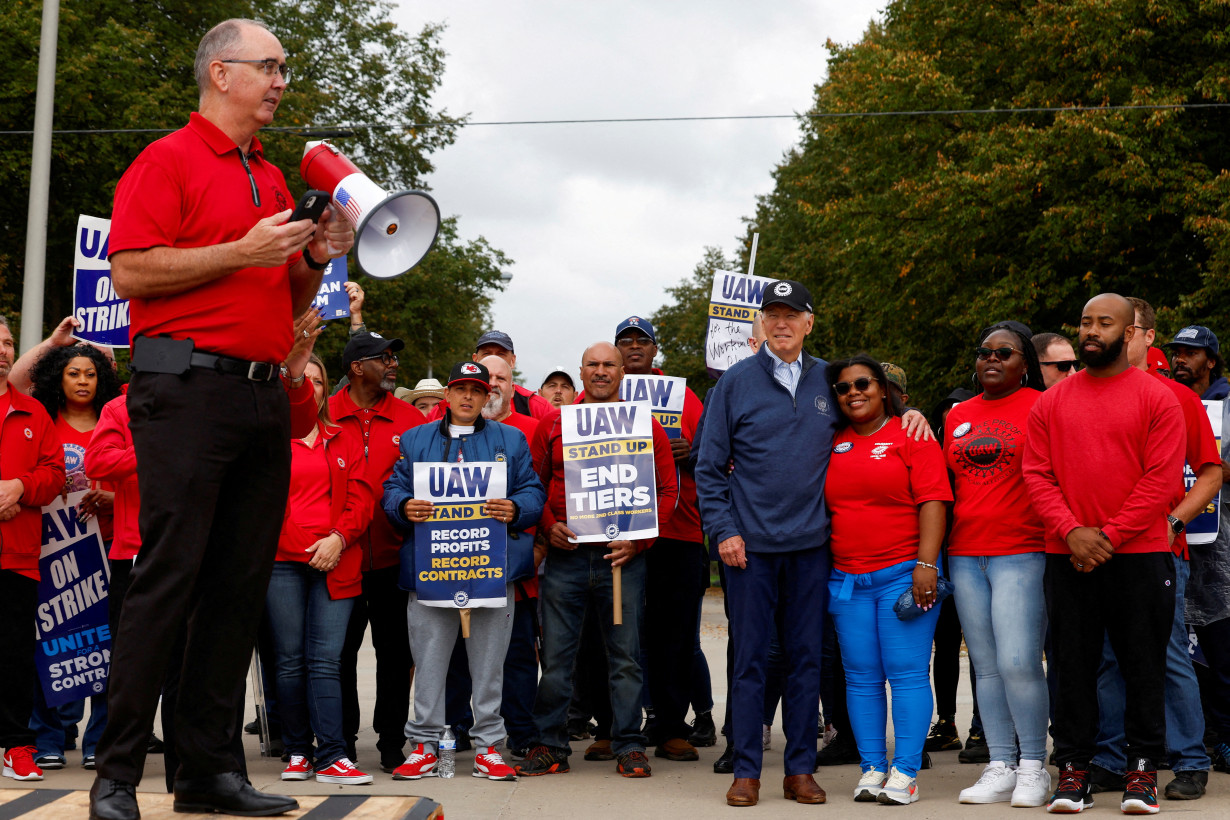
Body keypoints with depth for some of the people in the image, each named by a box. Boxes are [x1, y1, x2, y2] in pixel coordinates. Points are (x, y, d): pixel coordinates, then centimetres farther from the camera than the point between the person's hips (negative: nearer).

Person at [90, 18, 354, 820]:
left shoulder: (275, 179, 21)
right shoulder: (168, 160, 0)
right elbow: (132, 271, -12)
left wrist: (316, 258, 7)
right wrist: (244, 251, -13)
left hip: (264, 395, 7)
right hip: (188, 387, -7)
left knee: (241, 587, 6)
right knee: (168, 578, -8)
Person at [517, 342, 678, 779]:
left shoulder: (645, 427, 6)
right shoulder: (553, 425, 10)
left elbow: (668, 490, 4)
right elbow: (533, 484, 11)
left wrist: (639, 539, -8)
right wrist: (547, 527, -6)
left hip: (623, 557, -1)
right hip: (565, 553, 1)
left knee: (625, 656, 4)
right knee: (555, 655, 3)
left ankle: (629, 746, 13)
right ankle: (550, 744, 14)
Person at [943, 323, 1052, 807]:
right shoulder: (958, 416, 16)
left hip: (1022, 554, -5)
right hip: (965, 556, 5)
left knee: (1019, 662, -11)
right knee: (986, 667, 7)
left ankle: (1033, 767, 4)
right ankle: (1000, 768, 15)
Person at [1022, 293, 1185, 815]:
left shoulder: (1156, 398, 1)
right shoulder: (1051, 402, 10)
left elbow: (1161, 479, -6)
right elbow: (1037, 474, 4)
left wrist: (1110, 536, -13)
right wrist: (1072, 531, -10)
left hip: (1139, 556, -2)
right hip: (1067, 557, 2)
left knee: (1143, 664, 4)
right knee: (1073, 666, 5)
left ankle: (1143, 770, 14)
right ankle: (1073, 770, 13)